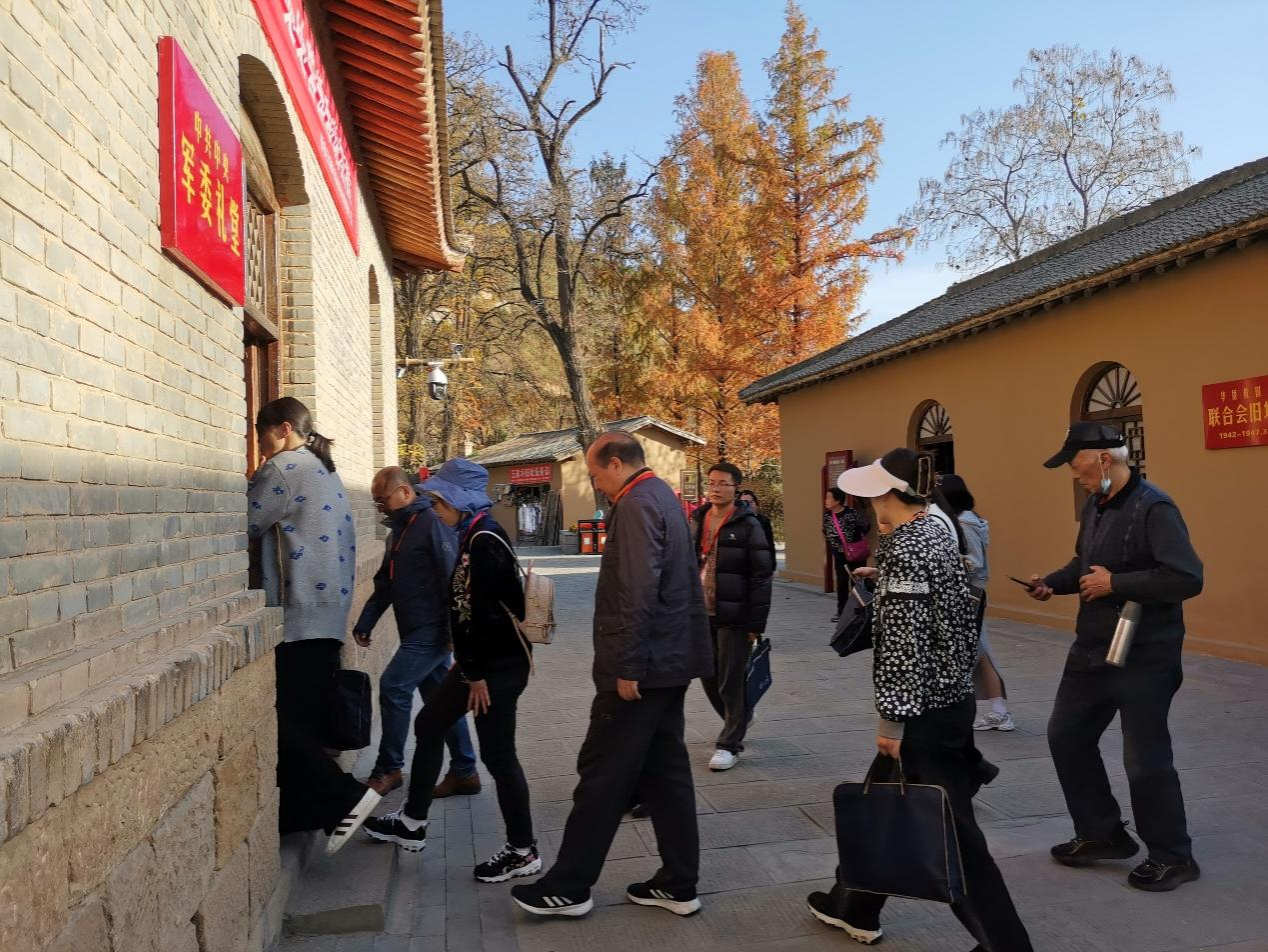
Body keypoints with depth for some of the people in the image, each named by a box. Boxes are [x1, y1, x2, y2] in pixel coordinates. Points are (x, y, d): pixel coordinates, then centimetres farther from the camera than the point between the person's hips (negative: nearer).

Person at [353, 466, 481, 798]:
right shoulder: (398, 531, 16)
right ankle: (464, 771, 20)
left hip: (433, 630, -9)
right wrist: (364, 624, 14)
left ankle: (388, 769, 4)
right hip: (416, 632, 9)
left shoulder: (433, 523, -13)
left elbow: (453, 579, -20)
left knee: (393, 686, -11)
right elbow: (384, 584, 20)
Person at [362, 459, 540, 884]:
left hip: (500, 665, -11)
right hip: (480, 660, 11)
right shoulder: (472, 537, 11)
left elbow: (487, 612, -23)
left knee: (497, 753, -2)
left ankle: (523, 851, 14)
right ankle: (412, 823, 33)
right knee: (428, 725, 18)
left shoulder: (486, 542, -20)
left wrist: (478, 674, -19)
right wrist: (466, 662, 16)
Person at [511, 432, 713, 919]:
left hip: (641, 665, -10)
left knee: (603, 775, 1)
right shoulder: (661, 496, 15)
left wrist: (627, 667, -22)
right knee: (666, 769, 14)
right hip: (670, 660, 10)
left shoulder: (636, 505, -16)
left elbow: (637, 593, -25)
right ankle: (678, 884, 22)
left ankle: (568, 887, 13)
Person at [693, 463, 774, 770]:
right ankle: (739, 719, 38)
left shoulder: (748, 526, -7)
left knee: (731, 681, 0)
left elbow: (761, 578, -9)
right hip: (700, 614, 6)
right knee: (708, 678, 14)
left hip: (732, 617, -6)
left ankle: (730, 744, 12)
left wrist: (756, 623, -13)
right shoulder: (696, 521, 9)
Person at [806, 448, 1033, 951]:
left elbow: (905, 641, -22)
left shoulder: (903, 548, -20)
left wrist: (892, 721, -18)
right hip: (950, 697, 10)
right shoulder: (936, 532, 7)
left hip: (924, 712, -10)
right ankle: (853, 907, 38)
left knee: (948, 827, 1)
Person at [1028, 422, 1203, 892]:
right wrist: (1053, 582, 3)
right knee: (1066, 735, 15)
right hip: (1092, 649, 9)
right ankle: (1101, 834, 31)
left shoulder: (1154, 508, -20)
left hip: (1144, 657, -9)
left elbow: (1188, 577, -27)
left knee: (1145, 758, 1)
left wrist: (1114, 584, -24)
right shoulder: (1095, 506, 8)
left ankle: (1172, 856, 23)